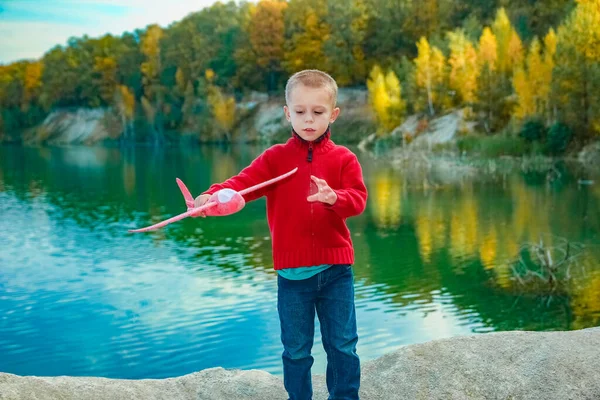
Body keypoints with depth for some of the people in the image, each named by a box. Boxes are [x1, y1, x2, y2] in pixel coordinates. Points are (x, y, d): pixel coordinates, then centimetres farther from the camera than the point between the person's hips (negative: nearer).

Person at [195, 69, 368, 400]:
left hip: (336, 269, 0)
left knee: (342, 345, 10)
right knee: (296, 350, 11)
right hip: (292, 271, 0)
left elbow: (358, 198, -10)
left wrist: (333, 197, -32)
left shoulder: (343, 159, 2)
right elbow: (244, 183, -12)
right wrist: (212, 195, -32)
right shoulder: (275, 158, 2)